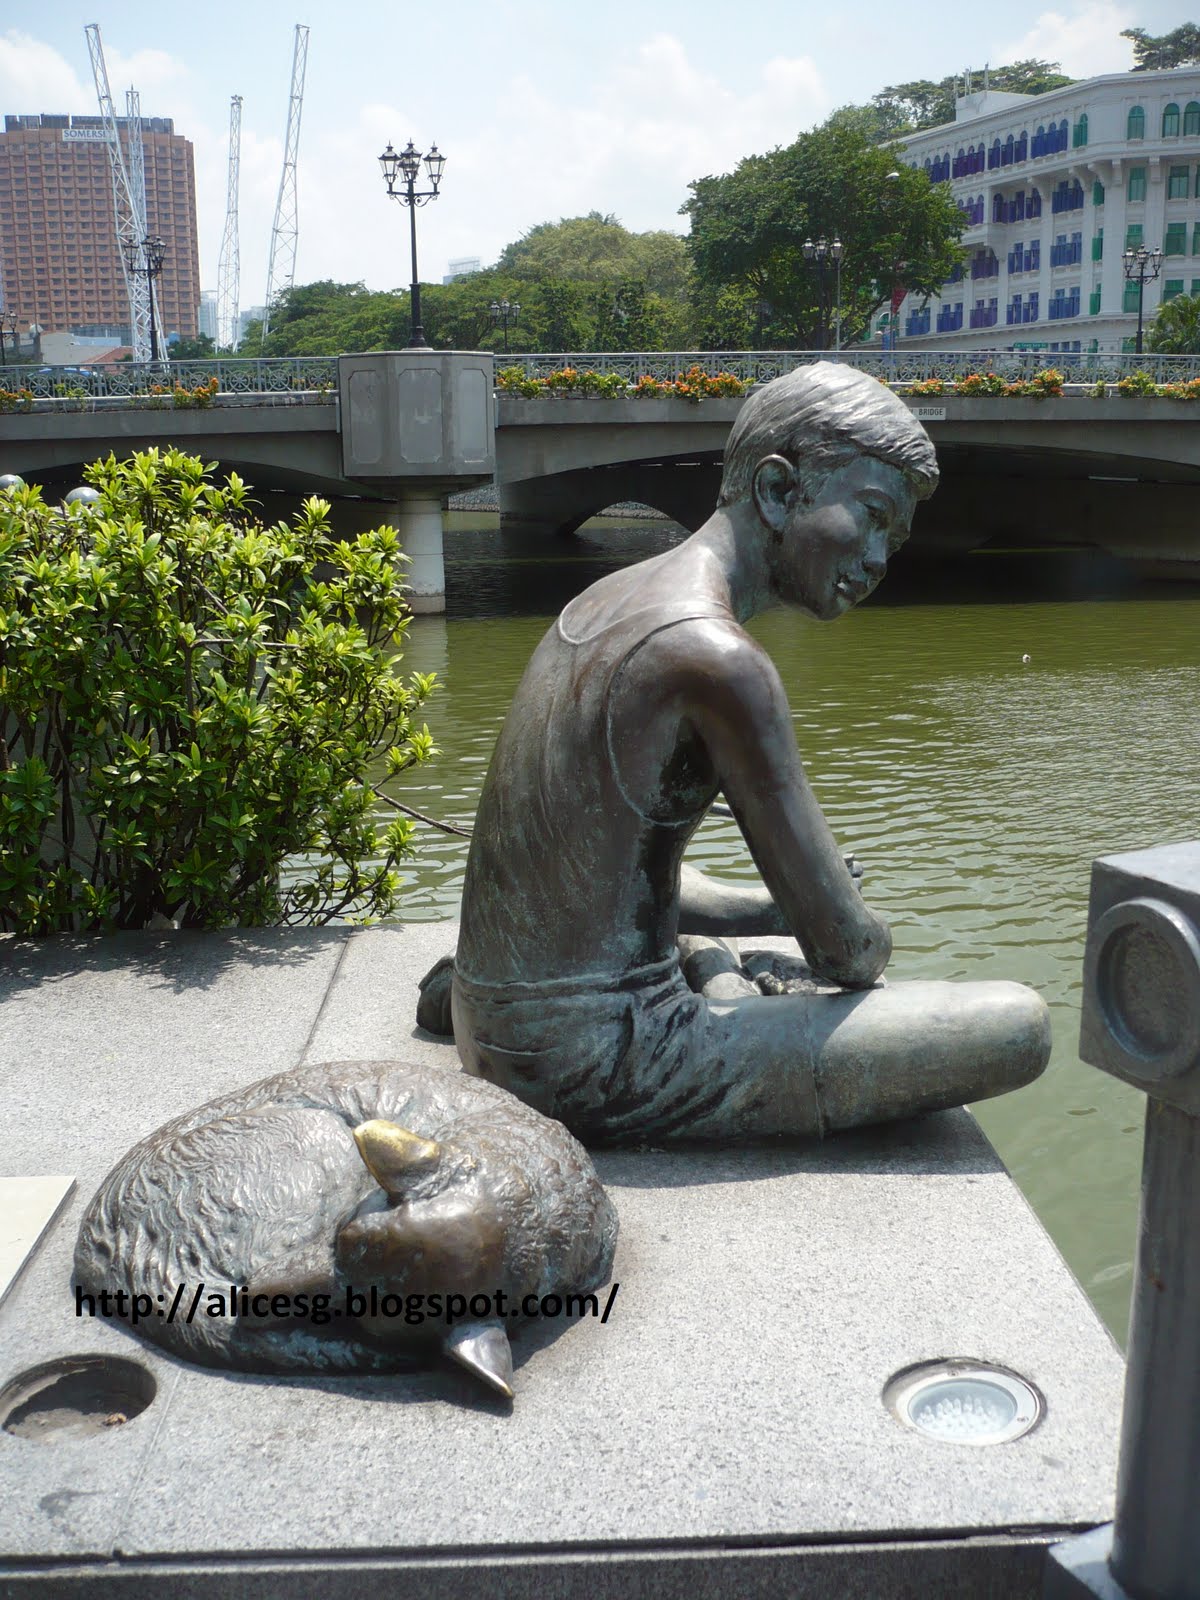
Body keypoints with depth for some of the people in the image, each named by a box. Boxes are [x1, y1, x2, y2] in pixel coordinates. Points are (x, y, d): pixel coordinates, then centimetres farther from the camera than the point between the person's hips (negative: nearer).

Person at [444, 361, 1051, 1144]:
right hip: (596, 1070, -10)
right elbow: (846, 948, -17)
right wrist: (870, 946, 6)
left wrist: (781, 911, 12)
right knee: (1021, 1027, -11)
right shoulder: (718, 658, -23)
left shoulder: (606, 600, 6)